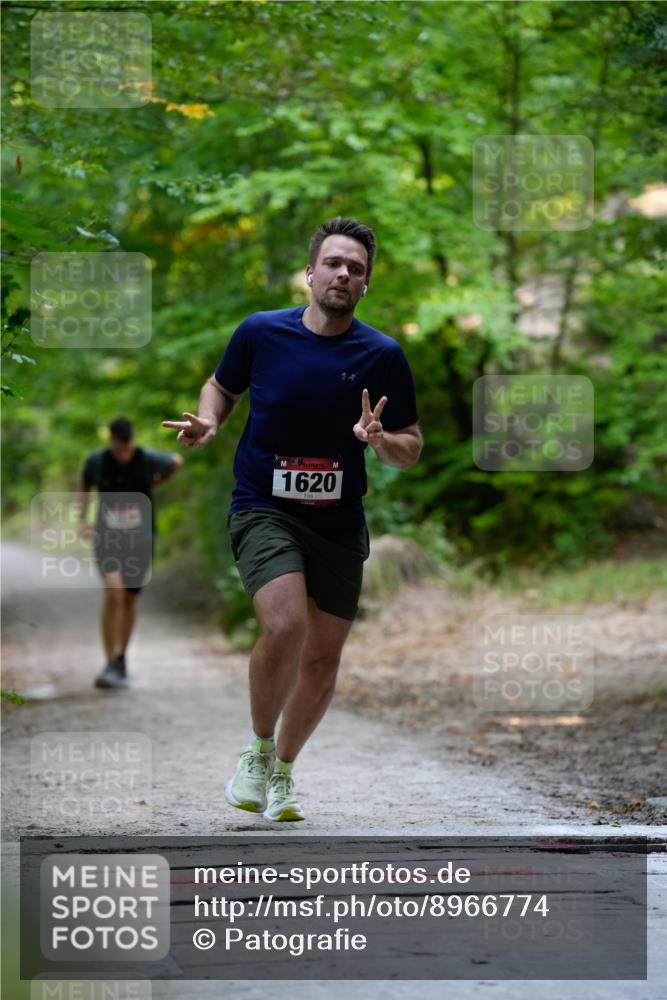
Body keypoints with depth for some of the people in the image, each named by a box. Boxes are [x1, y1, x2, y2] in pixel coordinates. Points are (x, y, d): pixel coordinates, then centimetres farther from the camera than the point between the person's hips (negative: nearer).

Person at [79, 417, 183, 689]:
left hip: (140, 540, 1)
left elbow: (176, 462, 14)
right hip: (107, 538, -1)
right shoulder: (96, 461, -6)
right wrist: (83, 520, 10)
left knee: (129, 600, 8)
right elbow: (85, 486, 16)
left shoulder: (148, 460, -8)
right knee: (113, 593, -21)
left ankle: (121, 659, 28)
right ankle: (110, 665, -20)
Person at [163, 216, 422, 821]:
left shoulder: (383, 355, -3)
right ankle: (257, 748, 0)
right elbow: (223, 386, 15)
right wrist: (208, 422, -6)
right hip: (263, 510, -3)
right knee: (286, 626, -26)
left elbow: (411, 450, 3)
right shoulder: (261, 333, -5)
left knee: (323, 660, 8)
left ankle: (282, 772, 33)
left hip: (339, 523, 3)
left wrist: (379, 439, -18)